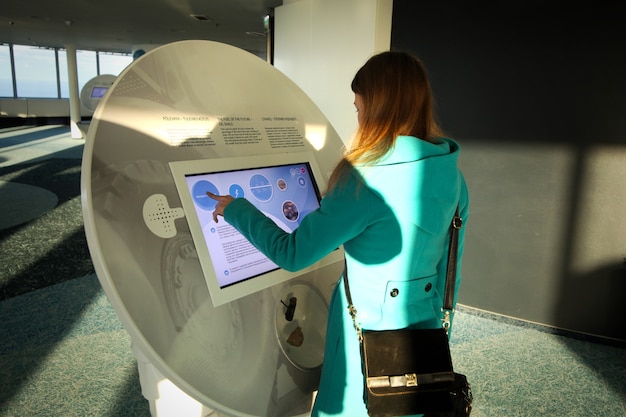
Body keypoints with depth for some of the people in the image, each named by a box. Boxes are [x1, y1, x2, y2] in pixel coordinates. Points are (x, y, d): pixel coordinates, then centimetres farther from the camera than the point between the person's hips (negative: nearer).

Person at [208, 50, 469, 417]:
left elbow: (292, 254, -21)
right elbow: (450, 258, 6)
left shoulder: (368, 179, -24)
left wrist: (237, 209, -6)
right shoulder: (449, 169, -3)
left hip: (368, 328, -6)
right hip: (424, 328, 6)